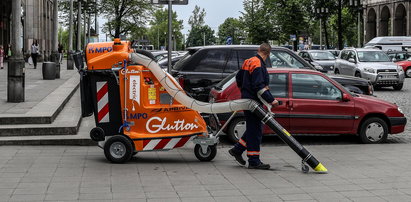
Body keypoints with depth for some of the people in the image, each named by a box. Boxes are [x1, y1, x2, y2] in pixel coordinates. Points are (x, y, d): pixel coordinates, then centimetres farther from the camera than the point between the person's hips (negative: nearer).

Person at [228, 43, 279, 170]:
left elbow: (238, 78, 27)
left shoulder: (249, 62, 13)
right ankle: (254, 161, -2)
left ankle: (237, 150, 23)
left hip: (247, 99, 10)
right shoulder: (258, 65, -17)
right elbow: (259, 87, -25)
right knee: (255, 131, -6)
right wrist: (271, 100, -22)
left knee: (253, 129, 18)